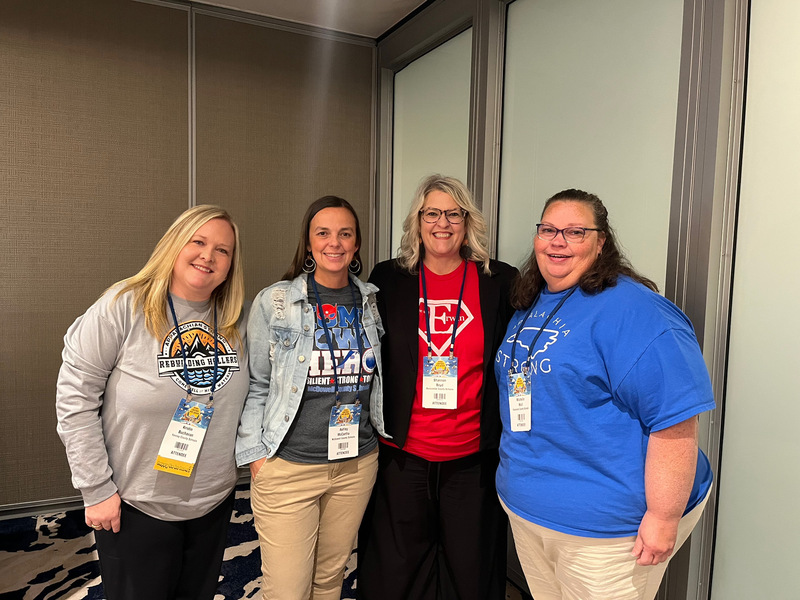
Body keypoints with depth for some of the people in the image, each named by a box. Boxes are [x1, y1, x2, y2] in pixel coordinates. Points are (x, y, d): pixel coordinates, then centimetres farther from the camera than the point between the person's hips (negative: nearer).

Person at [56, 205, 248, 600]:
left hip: (214, 504, 5)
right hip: (135, 509, -4)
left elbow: (254, 395, 10)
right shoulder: (123, 306, -16)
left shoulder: (235, 320, -2)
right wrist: (97, 489, -13)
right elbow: (75, 397, -14)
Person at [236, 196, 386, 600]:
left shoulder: (372, 303, 3)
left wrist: (383, 434, 11)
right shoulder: (274, 302, -6)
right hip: (288, 467, -3)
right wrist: (256, 454, -6)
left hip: (357, 464, 3)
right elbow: (255, 384, -2)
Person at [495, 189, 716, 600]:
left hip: (605, 531, -7)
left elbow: (675, 421, -24)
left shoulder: (631, 310, -20)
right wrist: (513, 473, 20)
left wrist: (664, 518, -22)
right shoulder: (528, 307, 7)